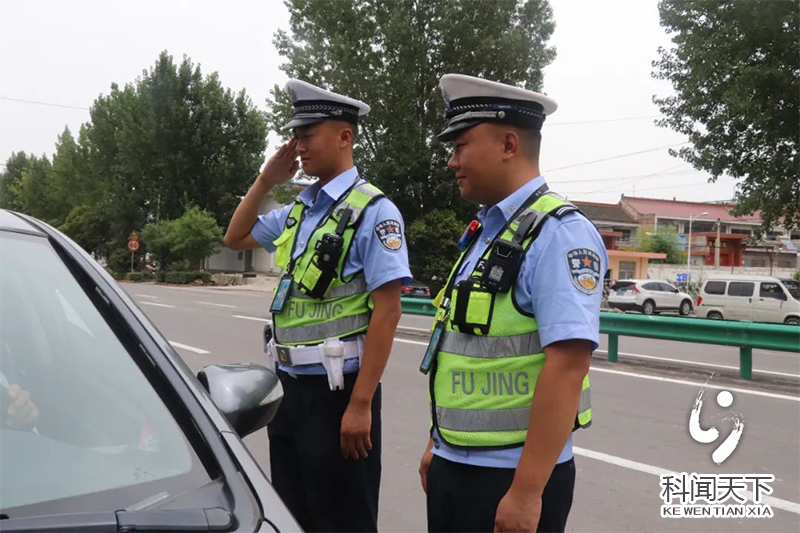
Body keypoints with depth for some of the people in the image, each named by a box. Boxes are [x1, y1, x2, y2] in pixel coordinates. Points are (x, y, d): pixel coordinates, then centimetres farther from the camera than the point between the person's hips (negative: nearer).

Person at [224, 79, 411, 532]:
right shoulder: (298, 211, 10)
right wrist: (267, 181, 10)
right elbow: (236, 239, 25)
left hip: (336, 392, -7)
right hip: (289, 387, 8)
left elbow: (387, 312, -17)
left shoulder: (372, 211, -13)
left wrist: (360, 404, -20)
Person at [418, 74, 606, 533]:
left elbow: (567, 366, -24)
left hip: (511, 477, -8)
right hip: (453, 468, 8)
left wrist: (527, 491, -24)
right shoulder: (484, 233, 9)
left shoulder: (558, 233, -17)